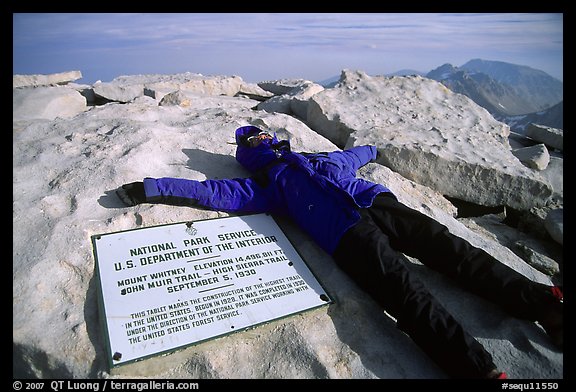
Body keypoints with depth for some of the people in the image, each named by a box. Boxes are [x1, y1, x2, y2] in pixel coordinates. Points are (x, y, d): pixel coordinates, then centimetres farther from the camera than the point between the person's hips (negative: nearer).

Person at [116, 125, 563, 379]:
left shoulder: (323, 157, 34)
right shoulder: (262, 186, 21)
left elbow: (357, 154, 52)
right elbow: (208, 190, 16)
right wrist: (150, 188, 13)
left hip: (379, 203, 4)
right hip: (349, 233, -4)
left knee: (447, 247, -11)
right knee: (404, 289, -23)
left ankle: (540, 300, -9)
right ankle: (477, 367, -33)